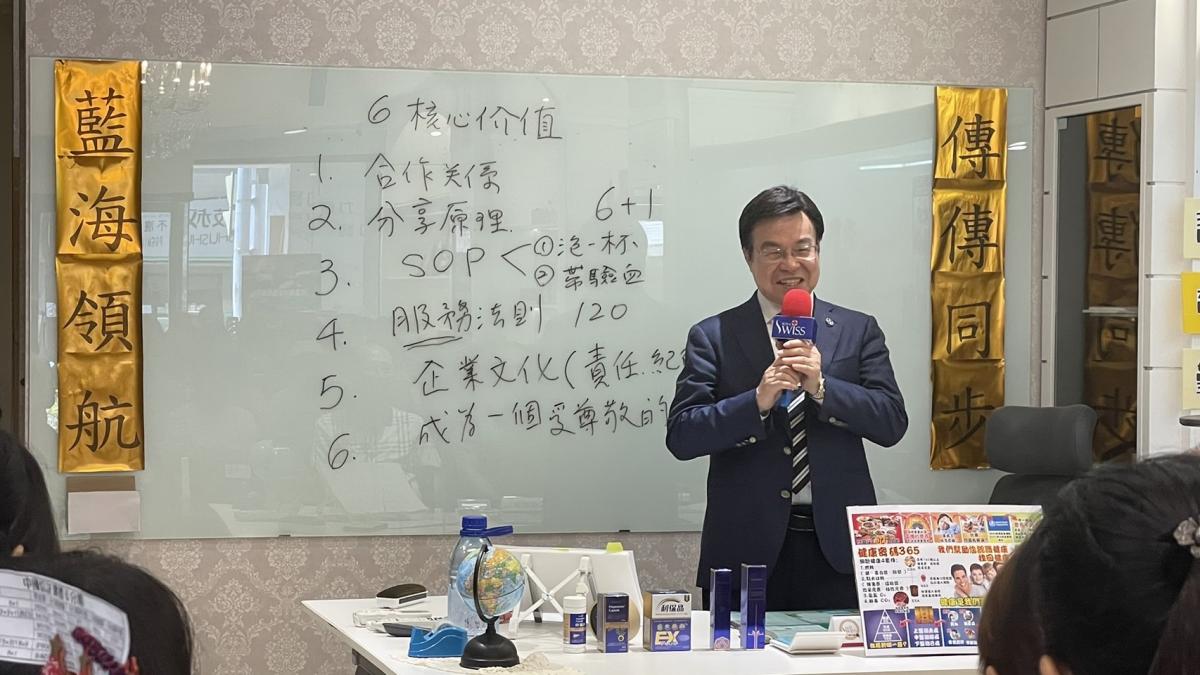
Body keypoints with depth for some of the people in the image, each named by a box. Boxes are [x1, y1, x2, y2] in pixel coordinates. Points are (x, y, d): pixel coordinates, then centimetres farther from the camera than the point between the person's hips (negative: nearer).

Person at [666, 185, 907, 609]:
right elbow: (681, 436, -5)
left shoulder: (859, 331, 9)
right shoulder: (712, 337, 4)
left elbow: (892, 424, 0)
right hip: (746, 550, -1)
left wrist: (822, 386, -14)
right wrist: (757, 401, -19)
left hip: (837, 546, 1)